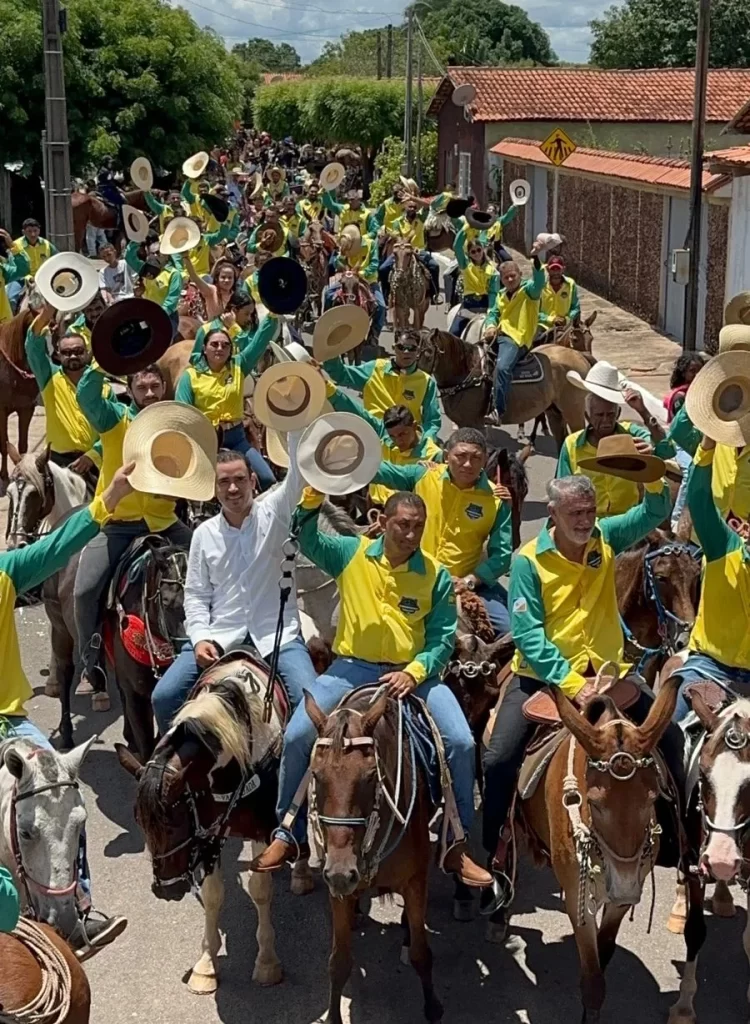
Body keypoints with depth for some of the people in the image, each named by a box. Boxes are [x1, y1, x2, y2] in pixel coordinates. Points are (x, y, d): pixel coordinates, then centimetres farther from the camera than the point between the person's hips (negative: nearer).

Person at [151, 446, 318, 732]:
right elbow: (196, 595, 10)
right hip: (220, 636, 3)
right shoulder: (204, 534, 8)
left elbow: (299, 470, -14)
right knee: (164, 696, -12)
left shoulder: (274, 513, 1)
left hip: (278, 635, -2)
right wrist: (200, 638, -7)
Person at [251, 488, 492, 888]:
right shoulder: (352, 554, 0)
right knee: (296, 736, -16)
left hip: (412, 673, 0)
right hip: (352, 668, 0)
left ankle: (457, 846, 0)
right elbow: (307, 538, -7)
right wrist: (314, 494, -23)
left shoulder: (436, 576, -3)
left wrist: (414, 673, -19)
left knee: (461, 742, -18)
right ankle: (288, 835, 4)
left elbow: (443, 638, -2)